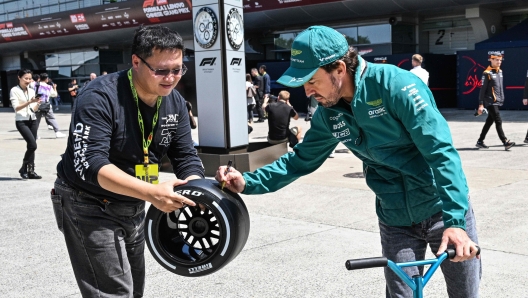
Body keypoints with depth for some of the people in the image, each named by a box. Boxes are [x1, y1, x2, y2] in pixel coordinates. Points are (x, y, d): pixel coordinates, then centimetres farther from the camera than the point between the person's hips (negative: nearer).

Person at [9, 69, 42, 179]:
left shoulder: (32, 91, 13)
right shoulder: (14, 90, -4)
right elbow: (16, 108, -12)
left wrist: (37, 103, -7)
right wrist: (29, 102, -22)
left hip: (33, 121, 6)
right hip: (21, 121, -6)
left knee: (31, 146, 3)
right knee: (32, 145, -16)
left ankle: (31, 171, 8)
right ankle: (24, 168, 0)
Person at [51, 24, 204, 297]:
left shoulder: (175, 103, -4)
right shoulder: (100, 97, -25)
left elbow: (186, 157, -1)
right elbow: (90, 164, -33)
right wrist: (151, 193, -44)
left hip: (132, 208, 7)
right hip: (88, 206, -7)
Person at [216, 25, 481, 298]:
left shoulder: (396, 85, -21)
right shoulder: (328, 115, -3)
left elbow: (441, 152, -24)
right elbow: (302, 159, 10)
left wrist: (454, 220, -32)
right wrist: (248, 183, -2)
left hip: (443, 210, -4)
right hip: (396, 221, 4)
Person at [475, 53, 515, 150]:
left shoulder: (500, 71, 13)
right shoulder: (487, 73, -11)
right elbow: (482, 90, -13)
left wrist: (502, 98, 20)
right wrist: (481, 104, -16)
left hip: (498, 102, 8)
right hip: (490, 102, -8)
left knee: (489, 122, 11)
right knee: (498, 122, -12)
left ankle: (480, 141, 19)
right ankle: (505, 142, -14)